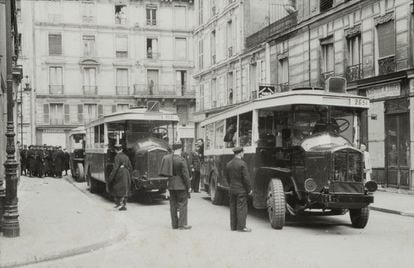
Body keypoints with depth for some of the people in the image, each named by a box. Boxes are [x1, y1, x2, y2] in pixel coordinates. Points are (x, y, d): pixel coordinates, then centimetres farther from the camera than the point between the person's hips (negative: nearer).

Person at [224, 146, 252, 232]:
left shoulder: (228, 164, 5)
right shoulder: (242, 164, -15)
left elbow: (226, 176, 12)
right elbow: (246, 178, -15)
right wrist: (249, 189, -6)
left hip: (232, 190, 7)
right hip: (241, 190, -6)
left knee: (233, 207, 12)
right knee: (241, 208, -1)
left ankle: (233, 226, 17)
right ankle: (241, 227, 0)